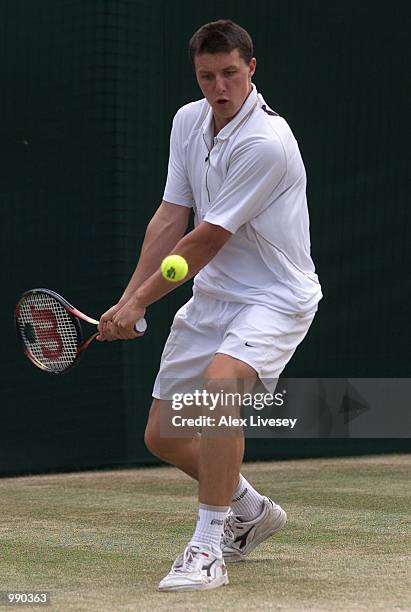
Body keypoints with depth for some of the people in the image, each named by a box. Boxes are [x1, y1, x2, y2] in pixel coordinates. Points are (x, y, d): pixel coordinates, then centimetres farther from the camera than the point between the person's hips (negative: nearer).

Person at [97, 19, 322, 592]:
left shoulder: (267, 142, -22)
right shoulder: (188, 121, 3)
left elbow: (208, 239, -20)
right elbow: (171, 217, 5)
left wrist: (141, 301, -14)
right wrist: (128, 301, -3)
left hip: (274, 298, -8)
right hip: (210, 298, 8)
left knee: (219, 383, -35)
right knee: (162, 436, 8)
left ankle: (208, 548, -26)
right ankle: (251, 510, 35)